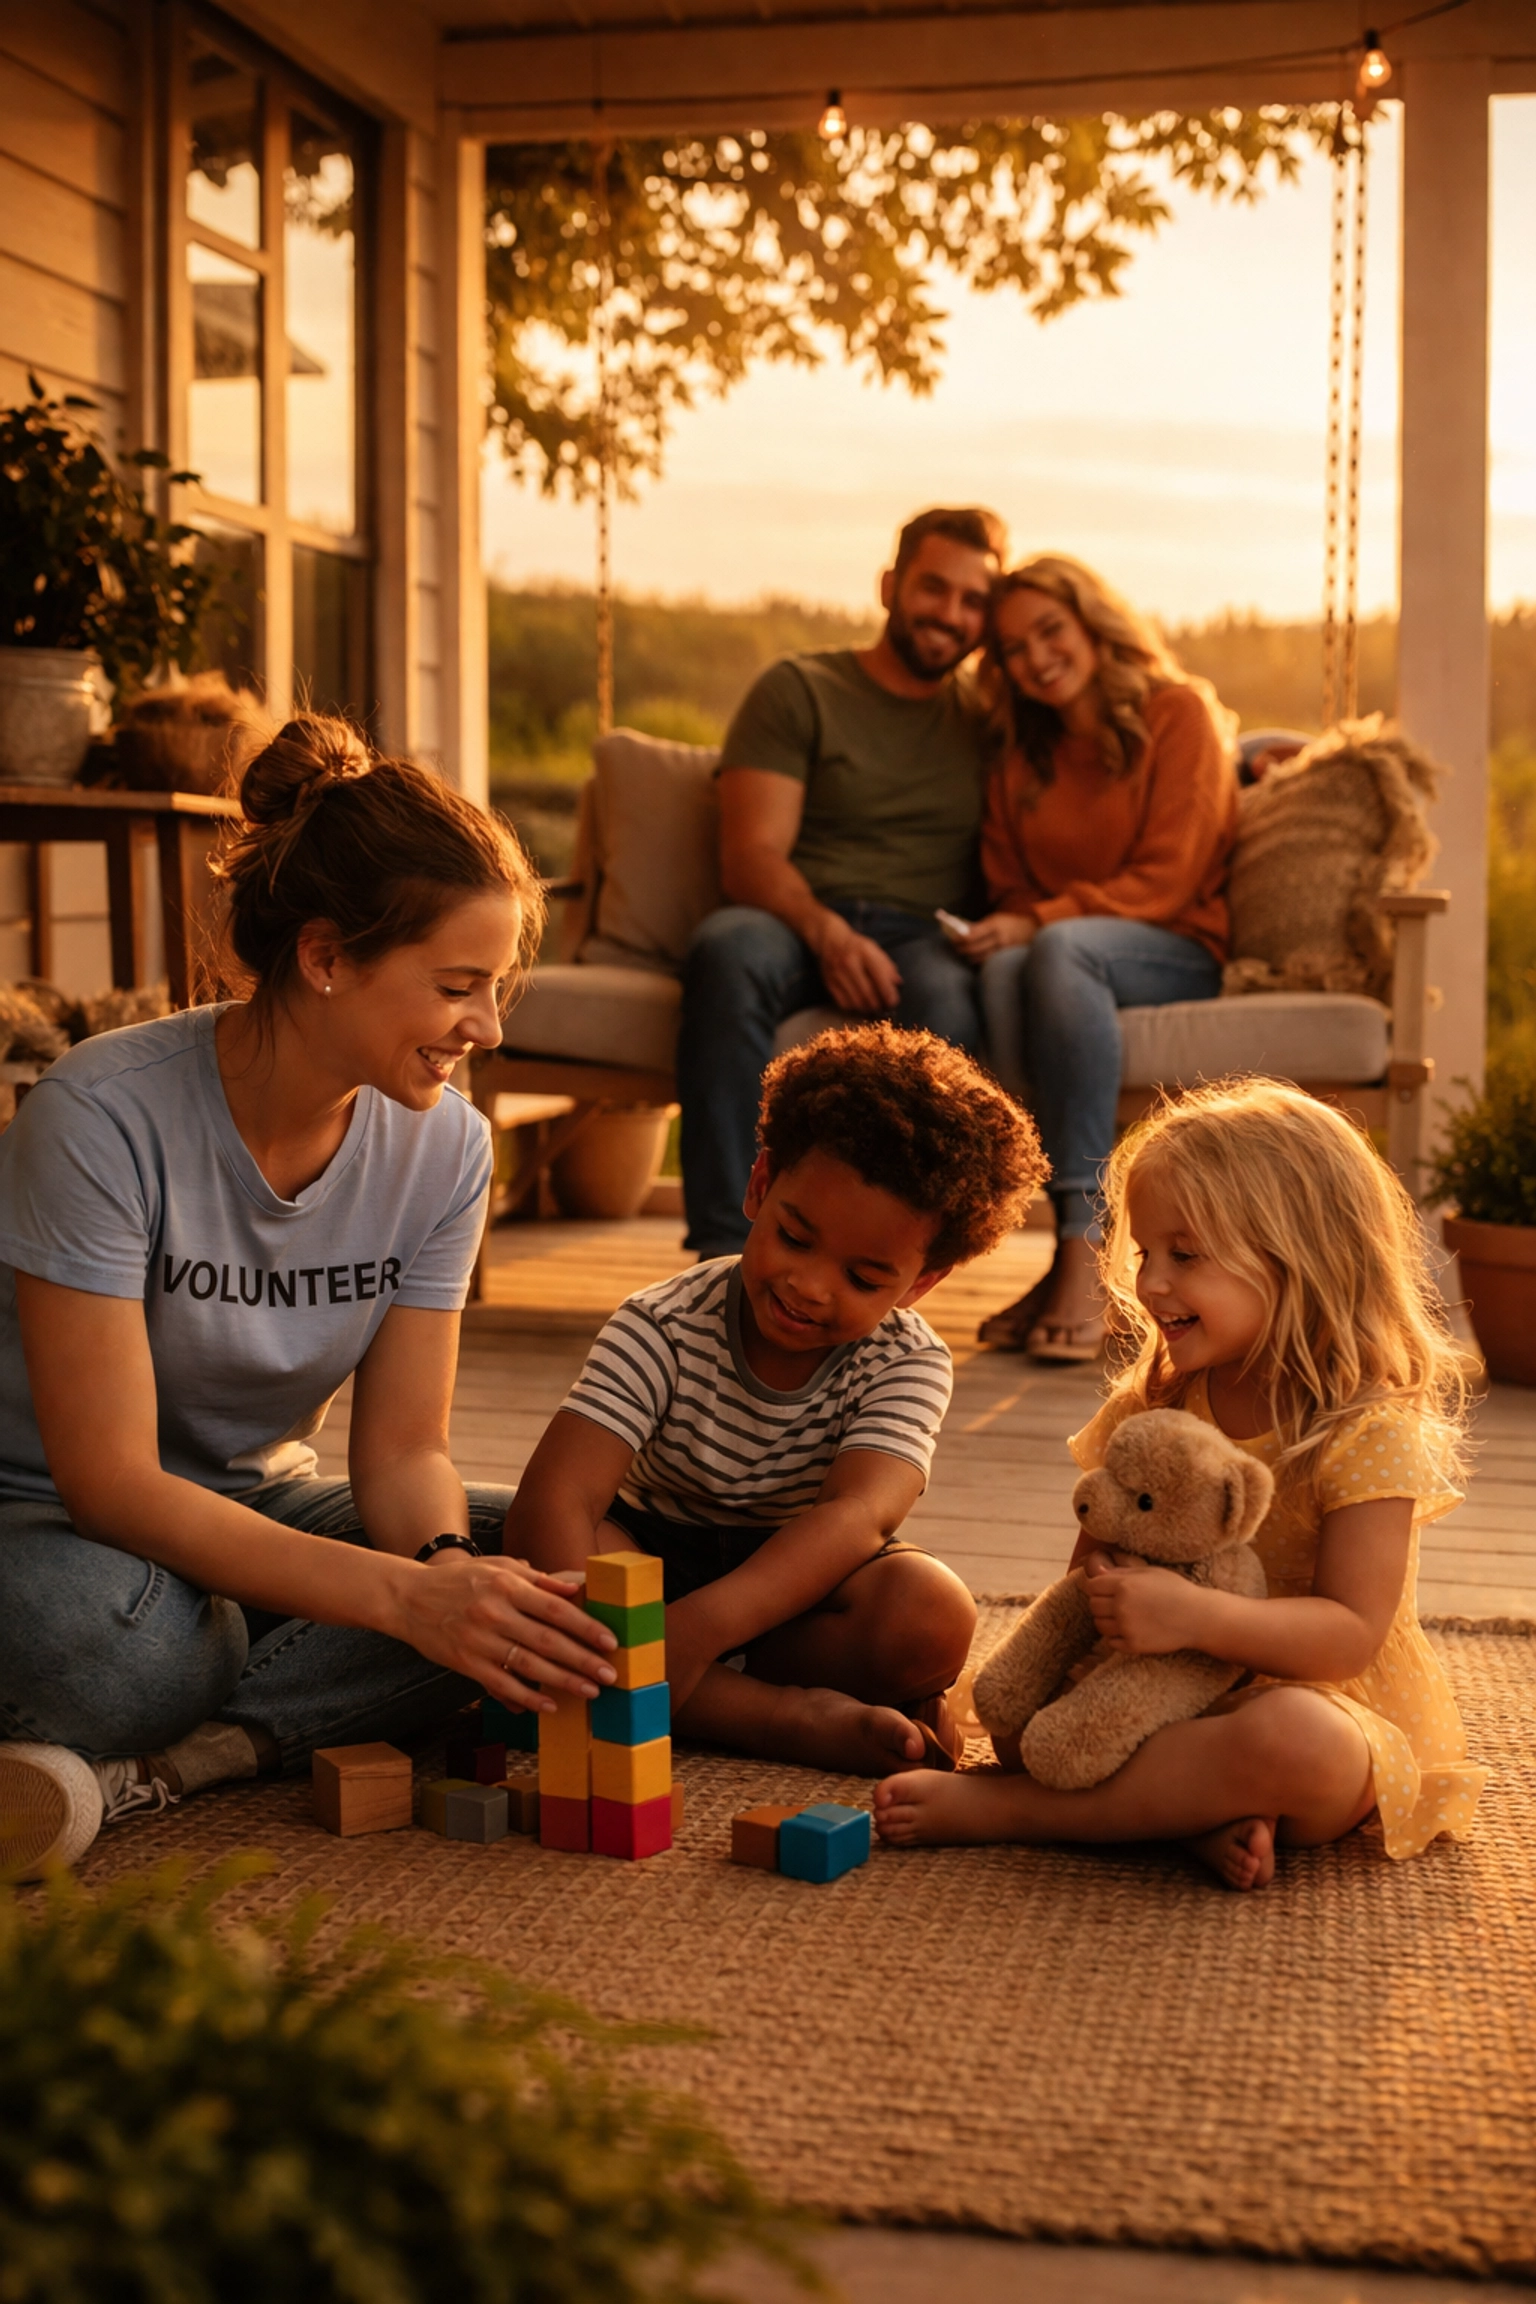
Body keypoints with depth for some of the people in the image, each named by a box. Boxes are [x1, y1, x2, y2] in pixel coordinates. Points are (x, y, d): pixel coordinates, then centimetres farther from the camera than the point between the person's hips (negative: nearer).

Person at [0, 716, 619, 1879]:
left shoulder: (441, 1146, -7)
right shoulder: (103, 1118, -24)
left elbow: (402, 1446, -5)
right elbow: (109, 1481, -28)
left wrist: (444, 1556, -30)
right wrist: (406, 1594, -38)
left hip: (253, 1513, 7)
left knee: (556, 1563, -19)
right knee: (108, 1636, -42)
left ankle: (140, 1771, -24)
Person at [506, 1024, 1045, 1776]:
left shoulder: (907, 1364, -16)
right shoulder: (661, 1329, -18)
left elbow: (857, 1516, -35)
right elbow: (552, 1502, -30)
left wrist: (701, 1625, -52)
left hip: (801, 1584, 0)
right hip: (658, 1563, 0)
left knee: (931, 1613, -32)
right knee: (548, 1550, -34)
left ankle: (687, 1700, -23)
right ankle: (790, 1720, -33)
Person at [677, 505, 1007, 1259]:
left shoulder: (987, 728, 23)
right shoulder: (798, 691, 11)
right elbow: (752, 856, -1)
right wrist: (826, 931, -20)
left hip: (919, 935, 2)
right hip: (795, 922, -1)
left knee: (946, 1001, -35)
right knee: (728, 951, -37)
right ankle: (721, 1249, -39)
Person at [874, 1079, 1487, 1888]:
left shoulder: (1368, 1433, -14)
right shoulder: (1149, 1410, 4)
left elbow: (1352, 1633, -21)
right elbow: (1092, 1567, 6)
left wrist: (1194, 1616, -36)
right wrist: (1098, 1580, -20)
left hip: (1330, 1709, -5)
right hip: (1173, 1697, 6)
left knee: (1287, 1736, -39)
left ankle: (1003, 1807, -26)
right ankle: (1202, 1811, -26)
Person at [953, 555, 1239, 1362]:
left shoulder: (1178, 713, 2)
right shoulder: (1021, 757, 19)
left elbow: (1166, 881, -8)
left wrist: (1036, 923, -18)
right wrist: (999, 932, -7)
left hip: (1177, 953, -4)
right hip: (1063, 957, 4)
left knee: (1060, 950, -37)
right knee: (1003, 969, -34)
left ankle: (1086, 1248, -41)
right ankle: (1080, 1252, -38)